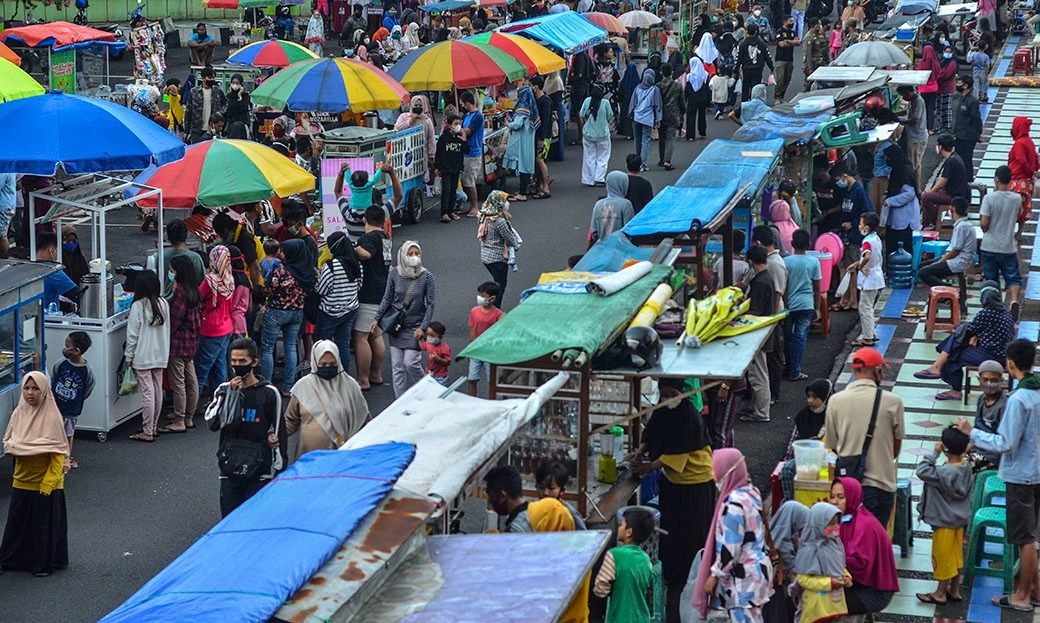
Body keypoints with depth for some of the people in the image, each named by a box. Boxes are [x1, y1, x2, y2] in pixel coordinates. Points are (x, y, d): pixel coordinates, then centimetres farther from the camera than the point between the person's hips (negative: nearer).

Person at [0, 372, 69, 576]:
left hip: (45, 481, -5)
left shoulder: (52, 417, -15)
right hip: (22, 479, 5)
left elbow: (59, 452, -13)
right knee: (18, 521, 13)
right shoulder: (19, 413, 0)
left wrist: (49, 481, -18)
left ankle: (43, 563, 19)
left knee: (44, 523, 6)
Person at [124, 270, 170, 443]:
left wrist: (129, 357, -2)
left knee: (147, 393, -3)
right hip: (160, 356, 6)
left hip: (143, 357, -6)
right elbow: (166, 330, 8)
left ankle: (147, 432, 1)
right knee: (158, 391, 12)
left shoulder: (138, 306, -14)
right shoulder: (164, 304, 1)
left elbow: (132, 334, -11)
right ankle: (153, 427, 22)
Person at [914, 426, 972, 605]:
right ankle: (954, 590, 28)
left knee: (943, 557, 6)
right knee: (955, 555, 17)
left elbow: (922, 470, -29)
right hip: (959, 519, 8)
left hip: (944, 522, -8)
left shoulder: (945, 473, -29)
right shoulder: (966, 467, -4)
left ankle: (940, 593, 18)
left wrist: (934, 453, -23)